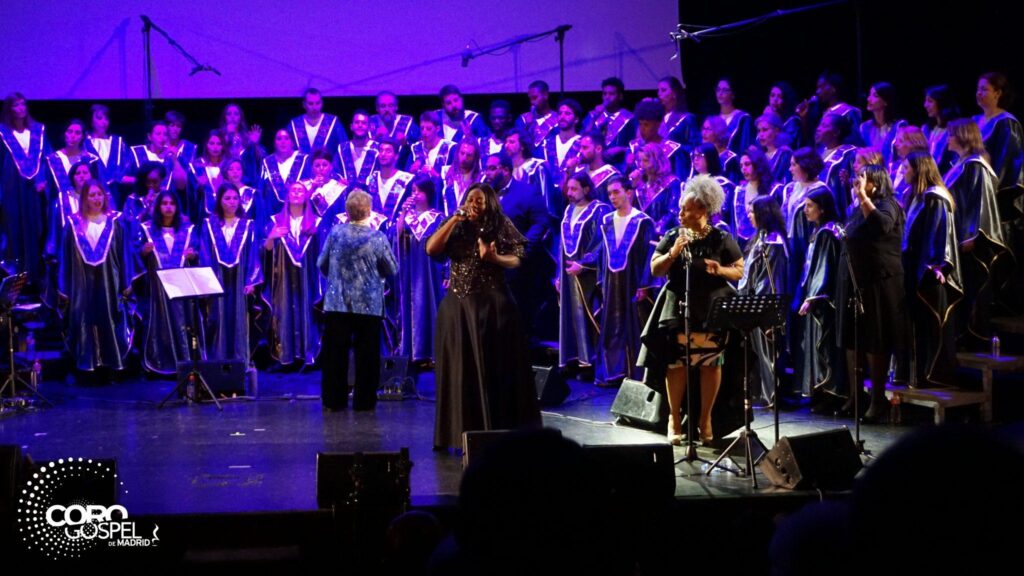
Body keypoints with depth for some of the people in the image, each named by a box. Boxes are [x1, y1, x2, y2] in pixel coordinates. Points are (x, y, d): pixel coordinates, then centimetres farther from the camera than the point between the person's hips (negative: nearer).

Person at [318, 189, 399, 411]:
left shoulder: (335, 233, -3)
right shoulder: (378, 238, -9)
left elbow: (322, 264, 4)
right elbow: (392, 270, -2)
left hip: (337, 303, 2)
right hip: (369, 305, -2)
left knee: (336, 353, 9)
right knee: (366, 355, 6)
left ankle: (333, 399, 12)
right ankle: (364, 400, 8)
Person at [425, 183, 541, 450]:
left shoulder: (501, 227, 1)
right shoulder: (455, 228, 7)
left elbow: (517, 259, -3)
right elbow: (430, 249, -6)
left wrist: (494, 258, -21)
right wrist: (453, 220, -8)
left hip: (493, 305, -2)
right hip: (458, 305, 2)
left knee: (495, 368, 0)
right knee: (462, 368, 4)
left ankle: (499, 428, 7)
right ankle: (464, 429, 10)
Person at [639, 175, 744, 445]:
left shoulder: (722, 239, -1)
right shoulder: (672, 236, 4)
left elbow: (739, 271, 1)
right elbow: (655, 270, 2)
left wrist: (721, 270, -18)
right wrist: (672, 254, -14)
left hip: (713, 309, -1)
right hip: (678, 307, 1)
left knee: (711, 362, 2)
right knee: (676, 361, -1)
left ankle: (705, 418, 14)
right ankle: (674, 418, 9)